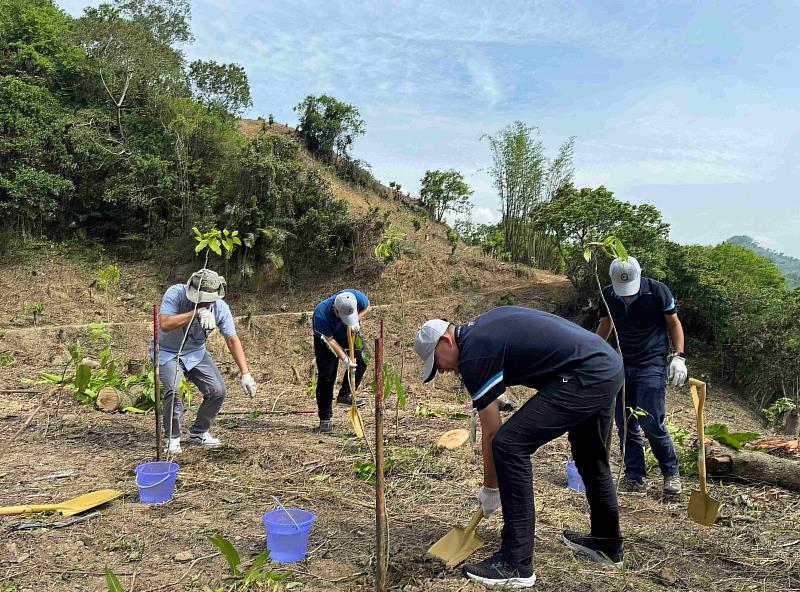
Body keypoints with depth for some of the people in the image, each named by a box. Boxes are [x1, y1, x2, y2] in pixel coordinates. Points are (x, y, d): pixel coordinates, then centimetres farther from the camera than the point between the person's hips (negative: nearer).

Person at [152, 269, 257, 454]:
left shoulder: (220, 307, -17)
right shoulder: (175, 294, -27)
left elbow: (232, 340, -13)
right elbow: (164, 324, -40)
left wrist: (245, 373, -19)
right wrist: (196, 312, -47)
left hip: (195, 352, 4)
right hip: (167, 351, -4)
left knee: (217, 390, -7)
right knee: (174, 389, -27)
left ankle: (198, 433, 17)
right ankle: (171, 438, -4)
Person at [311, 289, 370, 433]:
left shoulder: (356, 296, -33)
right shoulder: (321, 315, -41)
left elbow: (366, 306, -8)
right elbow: (330, 340, -28)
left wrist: (357, 319, -25)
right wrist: (345, 359, -33)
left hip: (349, 332, 4)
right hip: (325, 337, -4)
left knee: (362, 355, -21)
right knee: (326, 377, -7)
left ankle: (345, 394, -7)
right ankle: (325, 419, 4)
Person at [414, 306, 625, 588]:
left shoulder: (473, 355, -9)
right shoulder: (481, 326, 16)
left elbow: (491, 433, -5)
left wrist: (490, 489, 8)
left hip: (584, 377, -11)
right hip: (610, 365, 11)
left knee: (509, 445, -11)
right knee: (589, 456, 27)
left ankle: (517, 564, -4)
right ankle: (607, 542, 43)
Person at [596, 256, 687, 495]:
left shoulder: (657, 291, -10)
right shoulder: (608, 294, 1)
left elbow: (674, 323, 0)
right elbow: (604, 326, 16)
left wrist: (678, 356, -9)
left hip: (652, 365, -4)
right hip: (622, 365, 5)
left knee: (651, 423, -9)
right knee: (624, 424, 3)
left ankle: (671, 473, 13)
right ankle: (635, 477, 15)